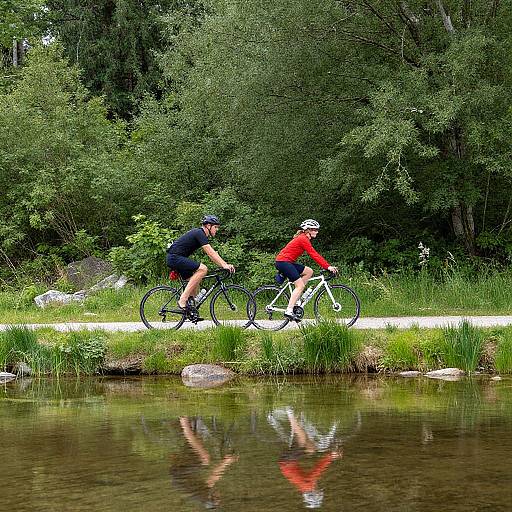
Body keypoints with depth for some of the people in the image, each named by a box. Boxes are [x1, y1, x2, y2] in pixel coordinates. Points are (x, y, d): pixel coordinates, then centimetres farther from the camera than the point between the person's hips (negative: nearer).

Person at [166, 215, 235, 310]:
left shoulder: (200, 233, 18)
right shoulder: (200, 234, -13)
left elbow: (212, 253, 18)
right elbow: (210, 253, -21)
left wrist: (224, 264, 9)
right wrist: (224, 265, -25)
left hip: (174, 259, 11)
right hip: (175, 258, -11)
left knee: (196, 281, 11)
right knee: (202, 269, -21)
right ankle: (183, 299, -22)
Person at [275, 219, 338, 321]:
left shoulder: (304, 239, 17)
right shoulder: (303, 239, -13)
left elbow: (314, 255, 16)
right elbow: (314, 255, -19)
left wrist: (328, 265, 8)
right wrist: (328, 267, -20)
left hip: (287, 262, 10)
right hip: (283, 262, -10)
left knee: (309, 271, 8)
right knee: (300, 285, -14)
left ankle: (295, 296, 7)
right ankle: (289, 311, -20)